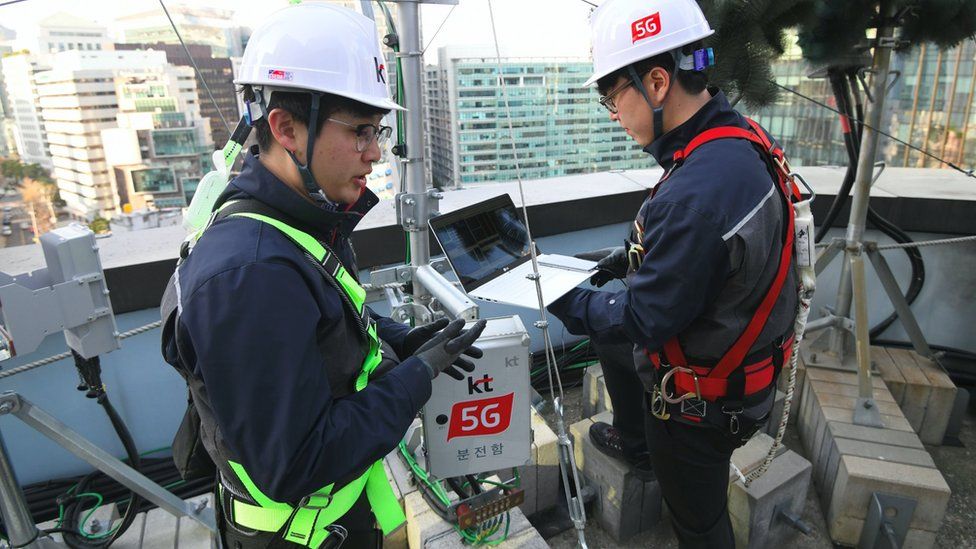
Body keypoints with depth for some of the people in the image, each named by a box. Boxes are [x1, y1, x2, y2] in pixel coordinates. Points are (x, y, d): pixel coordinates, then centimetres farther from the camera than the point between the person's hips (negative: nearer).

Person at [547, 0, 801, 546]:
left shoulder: (695, 193, -38)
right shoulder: (744, 138, -7)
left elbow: (643, 321, -27)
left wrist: (562, 300, -14)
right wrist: (631, 256, 5)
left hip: (701, 402, -9)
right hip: (743, 359, 9)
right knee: (613, 346, 29)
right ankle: (631, 438, 54)